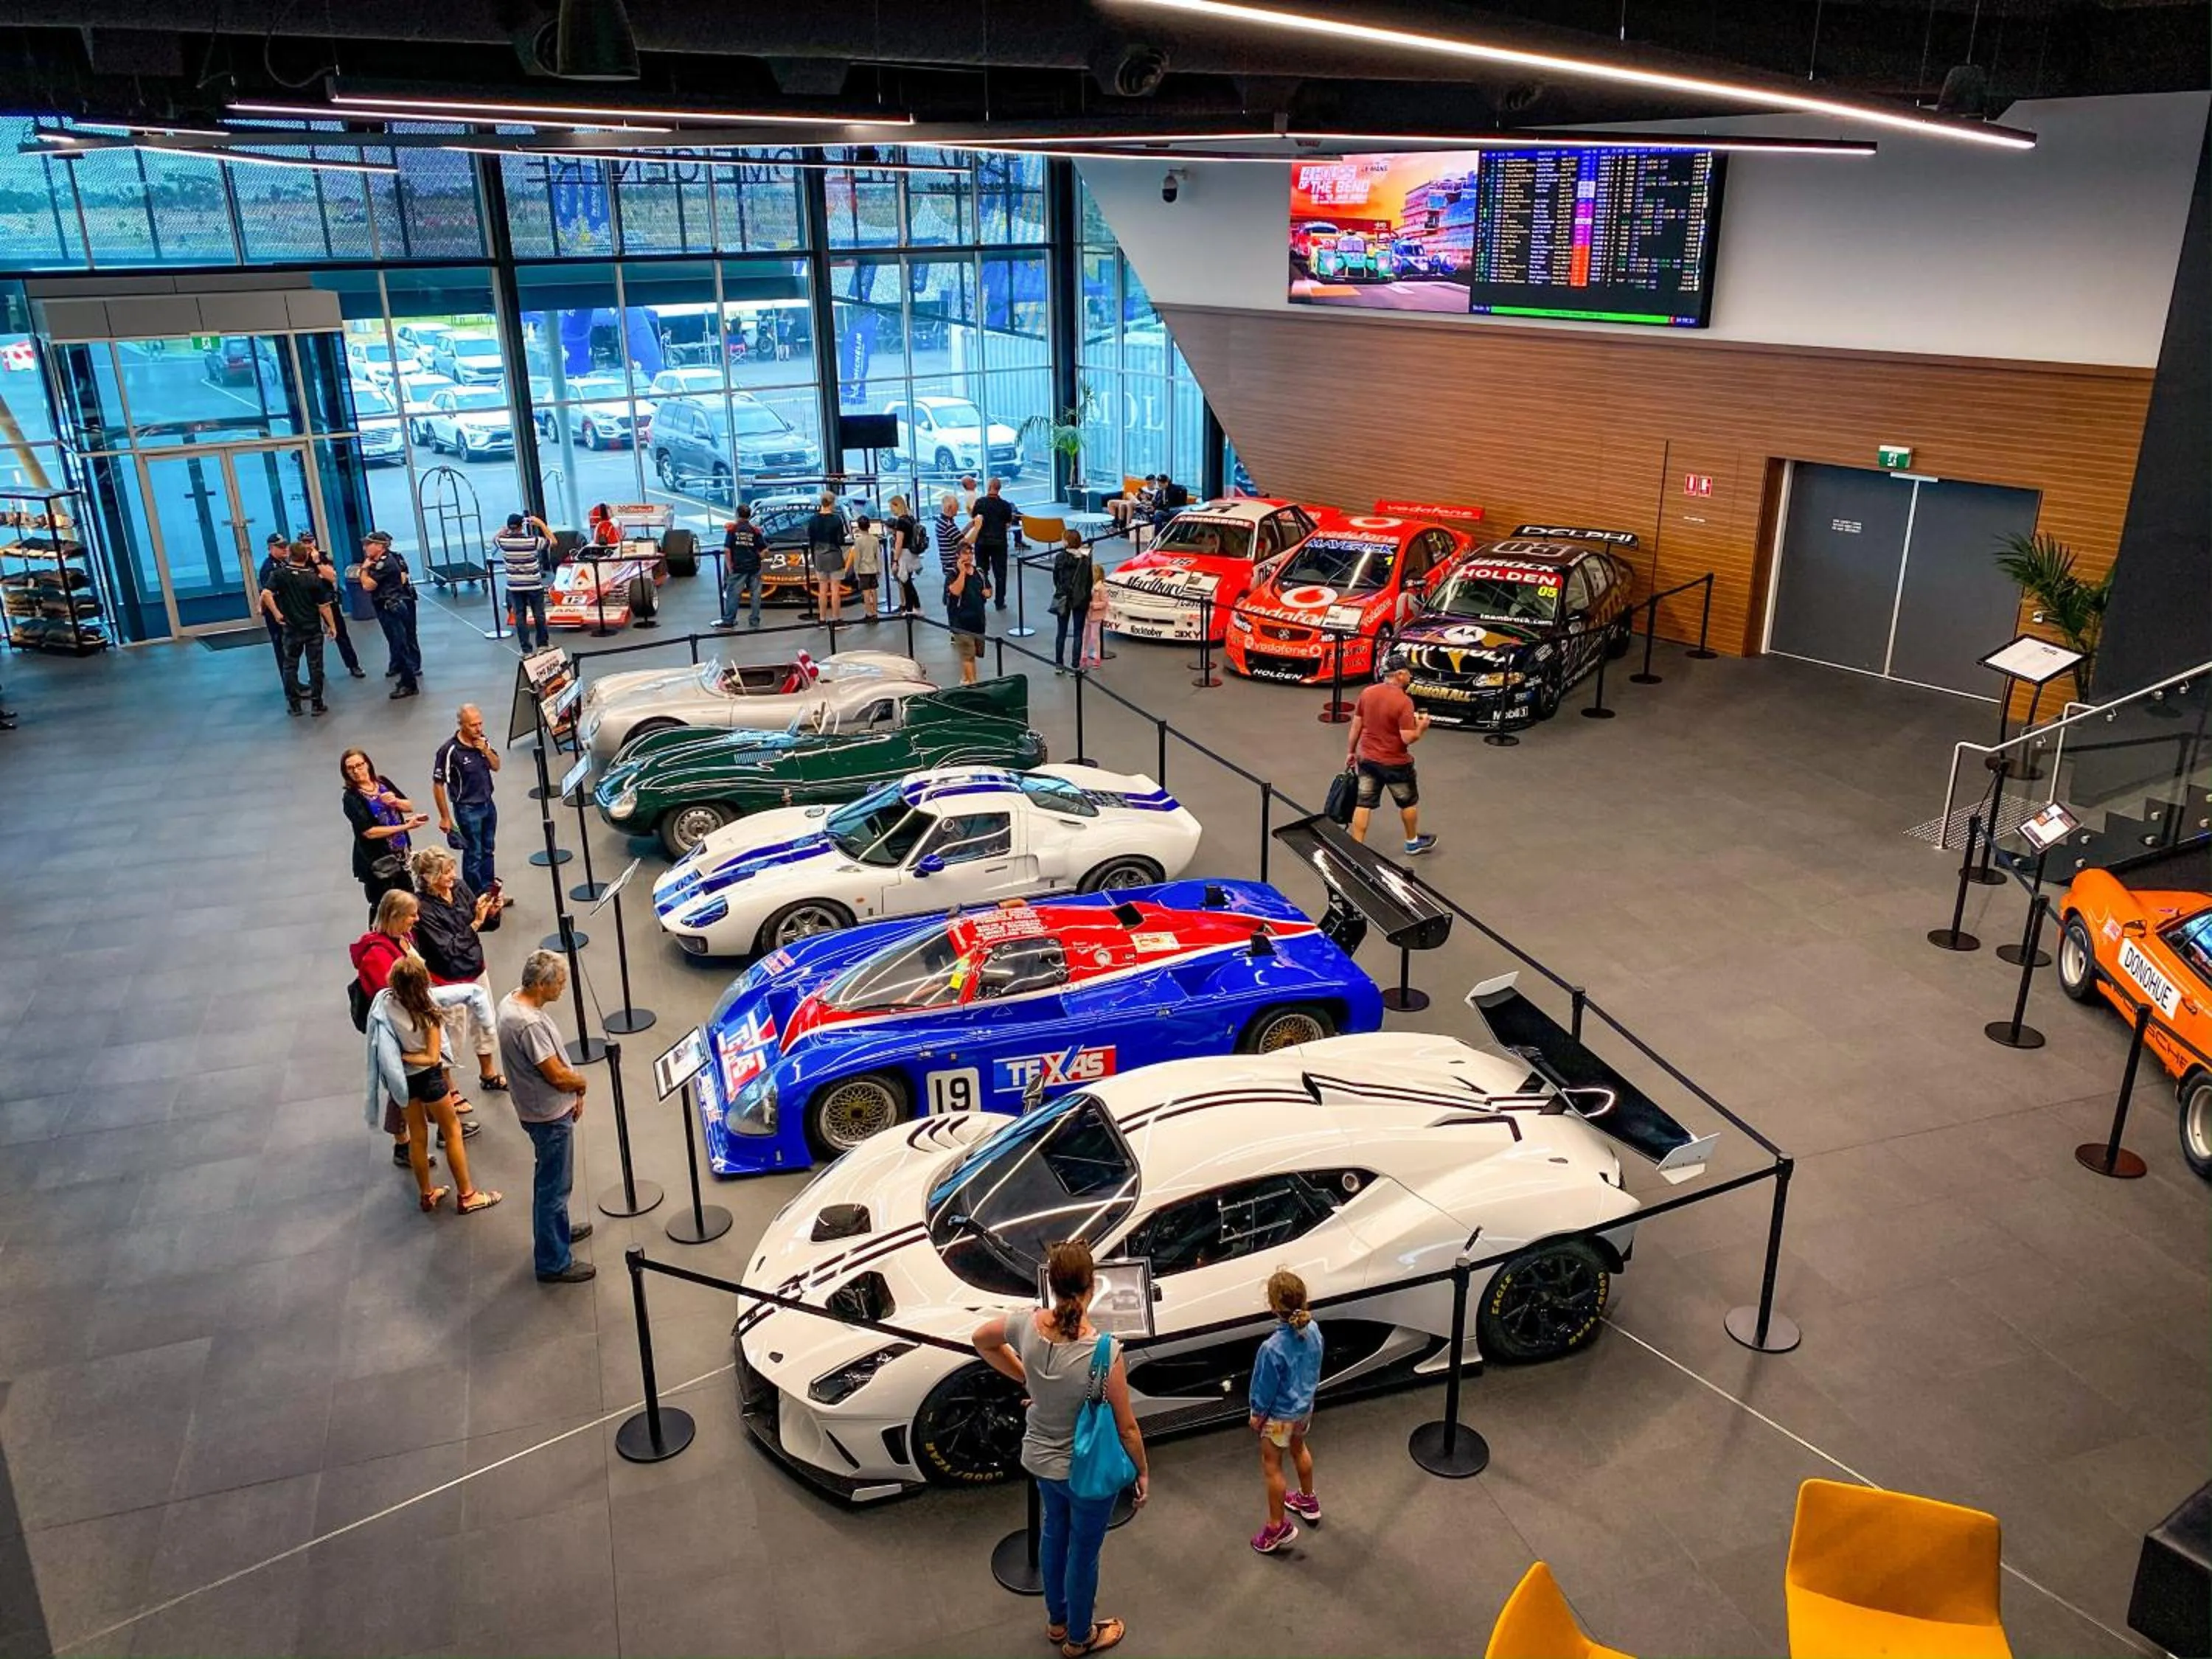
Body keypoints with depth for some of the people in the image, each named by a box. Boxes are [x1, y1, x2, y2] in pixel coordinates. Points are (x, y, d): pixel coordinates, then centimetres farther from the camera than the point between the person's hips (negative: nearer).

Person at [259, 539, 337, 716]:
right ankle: (317, 704, 6)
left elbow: (266, 594, -21)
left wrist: (275, 613, -10)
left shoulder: (279, 574, -6)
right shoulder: (314, 579, -7)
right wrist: (332, 625, 1)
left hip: (291, 628, 0)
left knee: (289, 666, 12)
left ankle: (294, 704, 15)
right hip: (313, 628, 0)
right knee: (315, 666, 5)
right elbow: (324, 606, -8)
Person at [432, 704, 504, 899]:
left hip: (488, 803, 6)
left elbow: (496, 766, 7)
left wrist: (486, 750, -14)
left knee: (487, 850, 20)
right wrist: (445, 818, -13)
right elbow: (438, 784, -17)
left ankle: (489, 889, 36)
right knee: (473, 854, 5)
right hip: (467, 809, -6)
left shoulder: (482, 740, -4)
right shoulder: (449, 750, -23)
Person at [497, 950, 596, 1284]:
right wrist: (582, 1083, -5)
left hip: (543, 1108, 10)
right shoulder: (529, 1024, -33)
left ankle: (557, 1228, 47)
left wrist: (572, 1091, 7)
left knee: (550, 1179, 28)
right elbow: (558, 1076, -26)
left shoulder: (512, 1000, -2)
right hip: (549, 1115, -10)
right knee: (555, 1185, 4)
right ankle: (553, 1262, 16)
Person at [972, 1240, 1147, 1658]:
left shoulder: (1027, 1325, -20)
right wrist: (1143, 1471, -3)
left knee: (1055, 1532, 30)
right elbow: (1127, 1427, -20)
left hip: (1039, 1457, 5)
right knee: (1083, 1552, 20)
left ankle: (1057, 1621, 53)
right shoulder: (1104, 1351, -33)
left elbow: (981, 1340, 4)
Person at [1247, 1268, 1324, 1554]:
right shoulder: (1313, 1330, -16)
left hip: (1279, 1415, -7)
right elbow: (1315, 1369, 1)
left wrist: (1257, 1414, -4)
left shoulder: (1272, 1348, -36)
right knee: (1299, 1449, 31)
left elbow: (1265, 1387, -21)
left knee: (1272, 1467, 13)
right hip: (1305, 1406, 7)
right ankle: (1308, 1501, 51)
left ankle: (1277, 1527, 26)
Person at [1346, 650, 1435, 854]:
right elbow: (1408, 738, -22)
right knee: (1409, 802, 18)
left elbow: (1356, 726, 5)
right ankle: (1413, 841, 36)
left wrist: (1351, 751, 16)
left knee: (1363, 804, 9)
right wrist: (1422, 728, -3)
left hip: (1367, 759, 5)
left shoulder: (1367, 693, -3)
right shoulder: (1403, 701, -22)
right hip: (1395, 763, -5)